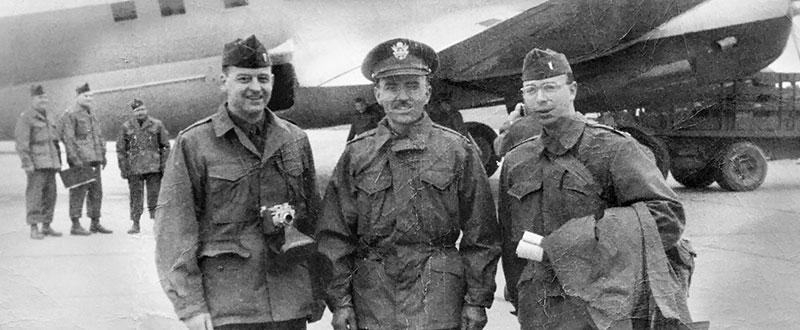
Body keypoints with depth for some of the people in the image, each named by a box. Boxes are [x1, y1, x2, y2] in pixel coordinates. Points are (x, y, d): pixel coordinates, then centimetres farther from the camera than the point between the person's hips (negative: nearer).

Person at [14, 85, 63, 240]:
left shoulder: (49, 118, 17)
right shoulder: (26, 118, -6)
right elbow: (21, 143, -12)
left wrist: (59, 161, 18)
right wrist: (27, 163, -19)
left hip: (50, 163, 7)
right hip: (36, 163, -7)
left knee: (50, 194, 8)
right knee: (35, 195, -7)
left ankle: (47, 227, 15)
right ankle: (34, 229, -5)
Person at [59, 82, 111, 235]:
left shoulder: (92, 115, 18)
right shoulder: (70, 115, -7)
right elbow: (67, 138, -13)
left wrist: (103, 155, 17)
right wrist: (74, 158, -19)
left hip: (94, 159, 8)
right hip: (80, 160, -8)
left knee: (96, 191, 9)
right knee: (79, 191, -7)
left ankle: (95, 223, 17)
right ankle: (75, 225, -3)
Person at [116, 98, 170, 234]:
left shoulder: (157, 125, 4)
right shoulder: (126, 127, 5)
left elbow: (165, 146, 7)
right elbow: (120, 149, 8)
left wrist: (164, 165, 0)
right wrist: (123, 169, 2)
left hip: (153, 167, -1)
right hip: (134, 168, 1)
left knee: (154, 195, -1)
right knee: (135, 196, 4)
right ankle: (135, 224, 12)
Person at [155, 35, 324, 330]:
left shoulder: (295, 141, 10)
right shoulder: (193, 144, -3)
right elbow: (173, 227, -6)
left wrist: (318, 293, 12)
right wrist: (189, 305, -11)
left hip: (291, 305, 4)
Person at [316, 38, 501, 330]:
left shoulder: (459, 151, 2)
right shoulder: (356, 155, 5)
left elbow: (481, 237, 2)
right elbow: (335, 235, 6)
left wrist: (477, 301, -2)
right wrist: (339, 300, 0)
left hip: (438, 304, -1)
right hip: (372, 303, 2)